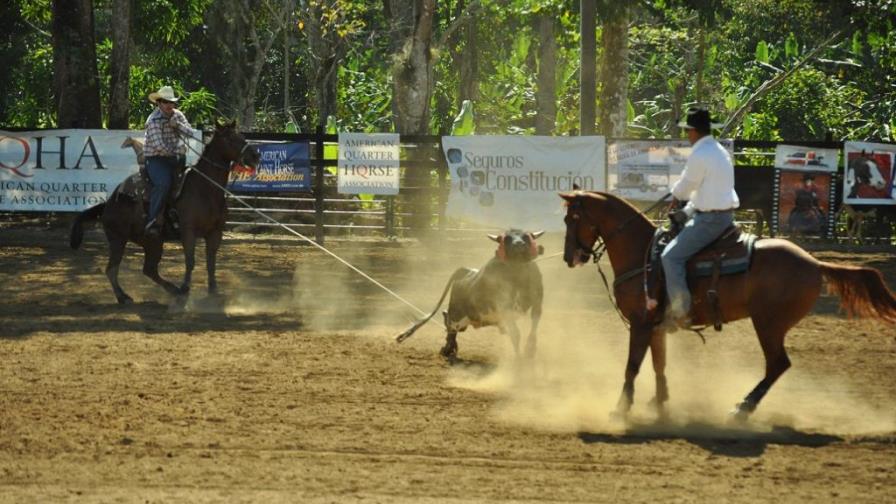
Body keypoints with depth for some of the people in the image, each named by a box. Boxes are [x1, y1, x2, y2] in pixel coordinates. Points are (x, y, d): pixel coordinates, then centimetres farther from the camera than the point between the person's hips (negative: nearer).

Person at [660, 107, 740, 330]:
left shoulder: (699, 156, -19)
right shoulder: (719, 151, 14)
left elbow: (685, 187, -8)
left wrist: (675, 195, 16)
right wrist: (685, 212, 17)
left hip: (711, 219, -11)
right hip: (725, 216, 11)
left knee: (671, 257, -12)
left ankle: (679, 312, -15)